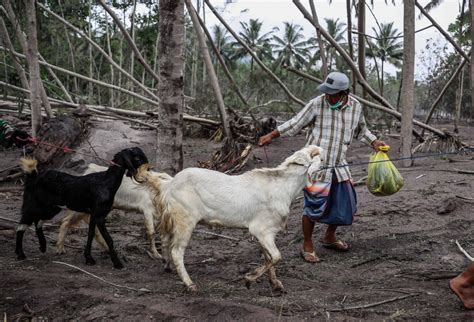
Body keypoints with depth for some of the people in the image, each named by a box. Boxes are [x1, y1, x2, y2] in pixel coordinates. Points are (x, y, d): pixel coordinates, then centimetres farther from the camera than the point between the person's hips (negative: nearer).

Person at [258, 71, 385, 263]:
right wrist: (271, 136, -8)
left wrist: (374, 142, 8)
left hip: (339, 166, 5)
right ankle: (307, 246, 13)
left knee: (345, 205, 11)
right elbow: (295, 124, -5)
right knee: (314, 206, -6)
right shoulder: (317, 104, -12)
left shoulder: (356, 106, 1)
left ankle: (329, 238, 35)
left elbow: (362, 129, 20)